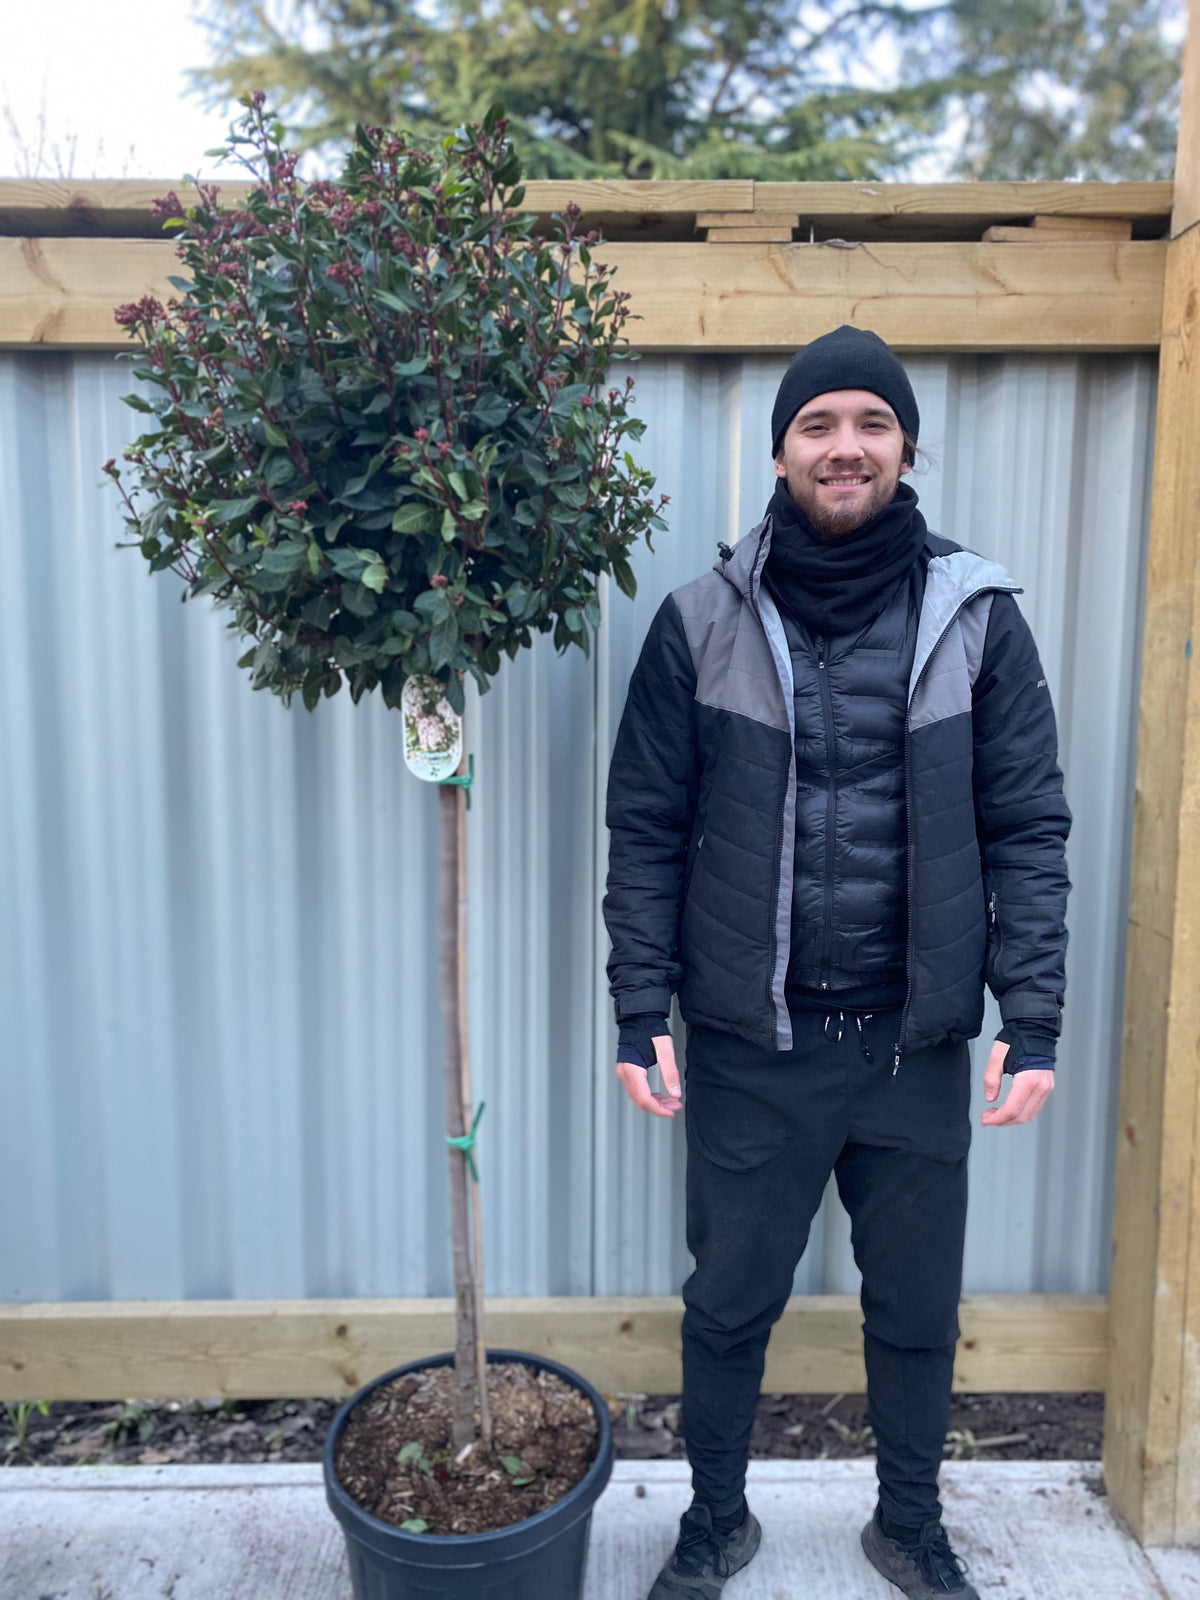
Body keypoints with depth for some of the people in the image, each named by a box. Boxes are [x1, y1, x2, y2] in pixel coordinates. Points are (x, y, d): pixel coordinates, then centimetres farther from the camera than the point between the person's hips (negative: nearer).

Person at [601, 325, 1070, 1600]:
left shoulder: (978, 617, -2)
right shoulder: (701, 621, -3)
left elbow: (1029, 829, -1)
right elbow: (646, 829, -2)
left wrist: (1033, 1018, -6)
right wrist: (641, 1012, -5)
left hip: (917, 1043, 1)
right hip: (747, 1047, 0)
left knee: (917, 1311, 19)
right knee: (728, 1303, 17)